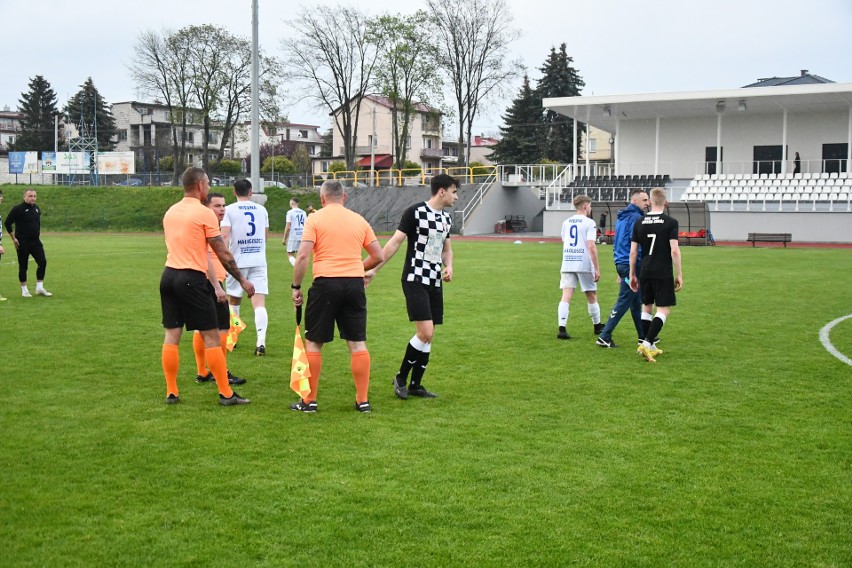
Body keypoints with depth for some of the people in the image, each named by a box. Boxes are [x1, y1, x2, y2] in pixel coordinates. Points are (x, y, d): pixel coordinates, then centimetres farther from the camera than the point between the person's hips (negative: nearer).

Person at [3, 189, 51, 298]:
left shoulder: (36, 209, 10)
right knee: (23, 266, 2)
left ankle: (39, 288, 5)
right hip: (23, 243, -6)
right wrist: (13, 238, -8)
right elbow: (7, 223, -8)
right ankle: (24, 290, 13)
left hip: (36, 241, 6)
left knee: (42, 262, -5)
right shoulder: (18, 209, -10)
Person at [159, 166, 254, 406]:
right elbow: (223, 254, -7)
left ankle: (171, 392, 13)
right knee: (211, 336, -1)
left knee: (171, 334, 10)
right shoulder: (204, 213, -8)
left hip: (168, 275, 7)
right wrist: (242, 280, 2)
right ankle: (226, 394, 2)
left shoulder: (170, 212, 12)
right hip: (192, 278, -7)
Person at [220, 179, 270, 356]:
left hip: (238, 261, -1)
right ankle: (261, 341, -23)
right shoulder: (261, 209, 8)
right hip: (259, 261, 1)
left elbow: (224, 236, -12)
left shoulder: (229, 210, -2)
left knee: (234, 300, 18)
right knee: (259, 303, -6)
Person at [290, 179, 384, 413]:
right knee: (357, 343, 9)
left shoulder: (315, 219, 0)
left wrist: (296, 287, -1)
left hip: (326, 283, -3)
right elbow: (378, 256, 12)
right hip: (355, 284, 3)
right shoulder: (359, 220, 11)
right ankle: (363, 400, 12)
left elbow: (303, 256, -10)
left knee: (313, 343, 8)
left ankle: (309, 400, 11)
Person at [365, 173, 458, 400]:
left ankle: (415, 385, 17)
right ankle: (401, 378, 3)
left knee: (428, 336, 7)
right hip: (415, 280, -8)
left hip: (435, 282, 8)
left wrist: (449, 266, 4)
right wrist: (374, 269, -11)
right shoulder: (415, 212, -9)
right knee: (425, 333, -15)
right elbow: (394, 242, -8)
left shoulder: (446, 218, 14)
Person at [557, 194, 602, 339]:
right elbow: (591, 246, -13)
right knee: (592, 296, 13)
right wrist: (597, 269, -11)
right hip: (584, 265, -4)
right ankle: (597, 326, 27)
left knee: (566, 296, -4)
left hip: (567, 264, 4)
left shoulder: (566, 222, 13)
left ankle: (562, 328, -18)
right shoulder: (589, 222, -6)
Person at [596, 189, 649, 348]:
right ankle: (604, 337, -6)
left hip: (621, 264, 10)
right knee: (623, 302, -6)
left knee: (636, 302, 16)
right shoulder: (635, 218, -13)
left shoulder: (621, 217, 16)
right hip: (631, 265, -10)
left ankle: (643, 336, 25)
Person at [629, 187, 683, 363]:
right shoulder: (671, 222, -7)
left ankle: (649, 347, 21)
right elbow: (674, 251, -13)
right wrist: (679, 275, -5)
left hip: (645, 272, 4)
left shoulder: (639, 223, 4)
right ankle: (646, 343, -16)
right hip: (663, 273, -4)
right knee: (663, 310, 0)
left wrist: (632, 274, 13)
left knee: (646, 307, 16)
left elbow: (633, 252, 4)